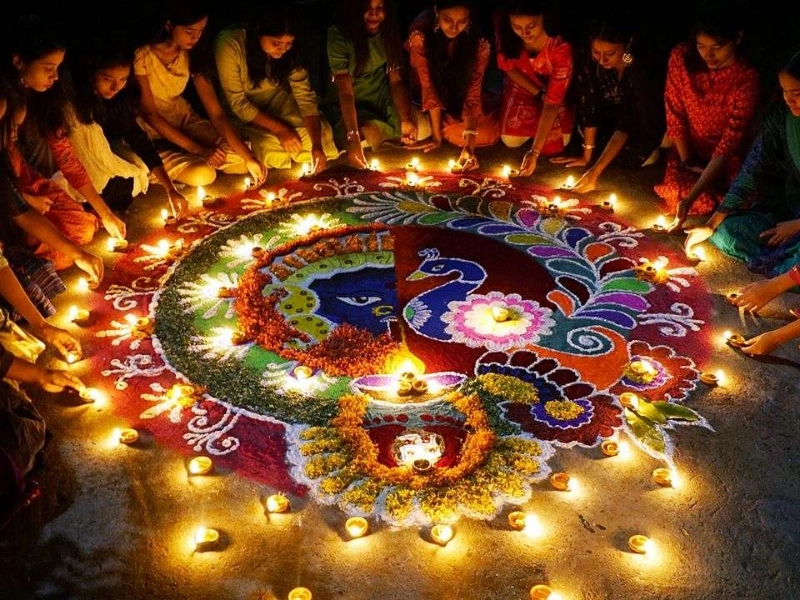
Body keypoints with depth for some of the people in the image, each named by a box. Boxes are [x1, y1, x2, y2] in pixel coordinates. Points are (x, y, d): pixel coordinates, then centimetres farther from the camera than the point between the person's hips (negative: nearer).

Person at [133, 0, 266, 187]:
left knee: (241, 162, -10)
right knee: (203, 175, -29)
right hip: (152, 132, -6)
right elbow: (149, 114, -21)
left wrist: (249, 158, -22)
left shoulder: (193, 54, -7)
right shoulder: (142, 56, -24)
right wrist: (198, 149, -27)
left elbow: (216, 112, -12)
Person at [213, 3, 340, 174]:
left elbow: (305, 96, -17)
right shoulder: (229, 44, -30)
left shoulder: (288, 51, -18)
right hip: (244, 114, -3)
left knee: (322, 133, -16)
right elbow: (237, 104, -24)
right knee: (273, 151, -26)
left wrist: (316, 145, -30)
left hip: (278, 103, 3)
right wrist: (279, 128, -28)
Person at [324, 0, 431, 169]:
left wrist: (405, 119, -25)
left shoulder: (389, 30, -8)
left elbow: (396, 79, -8)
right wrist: (353, 138, -39)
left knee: (423, 127, -17)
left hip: (382, 98, 4)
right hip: (349, 105, -3)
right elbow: (345, 92, -28)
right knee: (364, 140, -32)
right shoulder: (339, 35, -24)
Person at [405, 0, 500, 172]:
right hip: (425, 106, 0)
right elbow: (428, 87, -24)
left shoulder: (480, 44, -25)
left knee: (488, 134, -22)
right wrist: (436, 137, -24)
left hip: (461, 104, 0)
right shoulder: (420, 37, -29)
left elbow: (473, 93, -25)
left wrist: (469, 144, -36)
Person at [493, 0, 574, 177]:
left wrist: (535, 151, -41)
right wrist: (539, 93, -15)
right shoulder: (503, 27, -30)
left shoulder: (561, 46, -39)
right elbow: (507, 65, -10)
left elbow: (553, 100, -36)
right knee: (511, 140, -9)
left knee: (553, 146, -14)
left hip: (553, 89, -2)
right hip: (522, 86, 2)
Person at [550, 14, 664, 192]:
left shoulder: (641, 67, -37)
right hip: (610, 115, 4)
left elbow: (627, 123, -40)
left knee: (640, 156, -25)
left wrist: (594, 171, -46)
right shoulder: (587, 60, -29)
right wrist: (587, 155, -19)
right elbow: (589, 106, -21)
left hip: (644, 123, -4)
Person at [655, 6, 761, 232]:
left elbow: (728, 145, -26)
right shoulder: (681, 56, -15)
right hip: (689, 148, 2)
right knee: (673, 191, -24)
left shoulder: (748, 79, -23)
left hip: (729, 158, -2)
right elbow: (674, 112, -4)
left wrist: (690, 199, -35)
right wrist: (686, 161, -7)